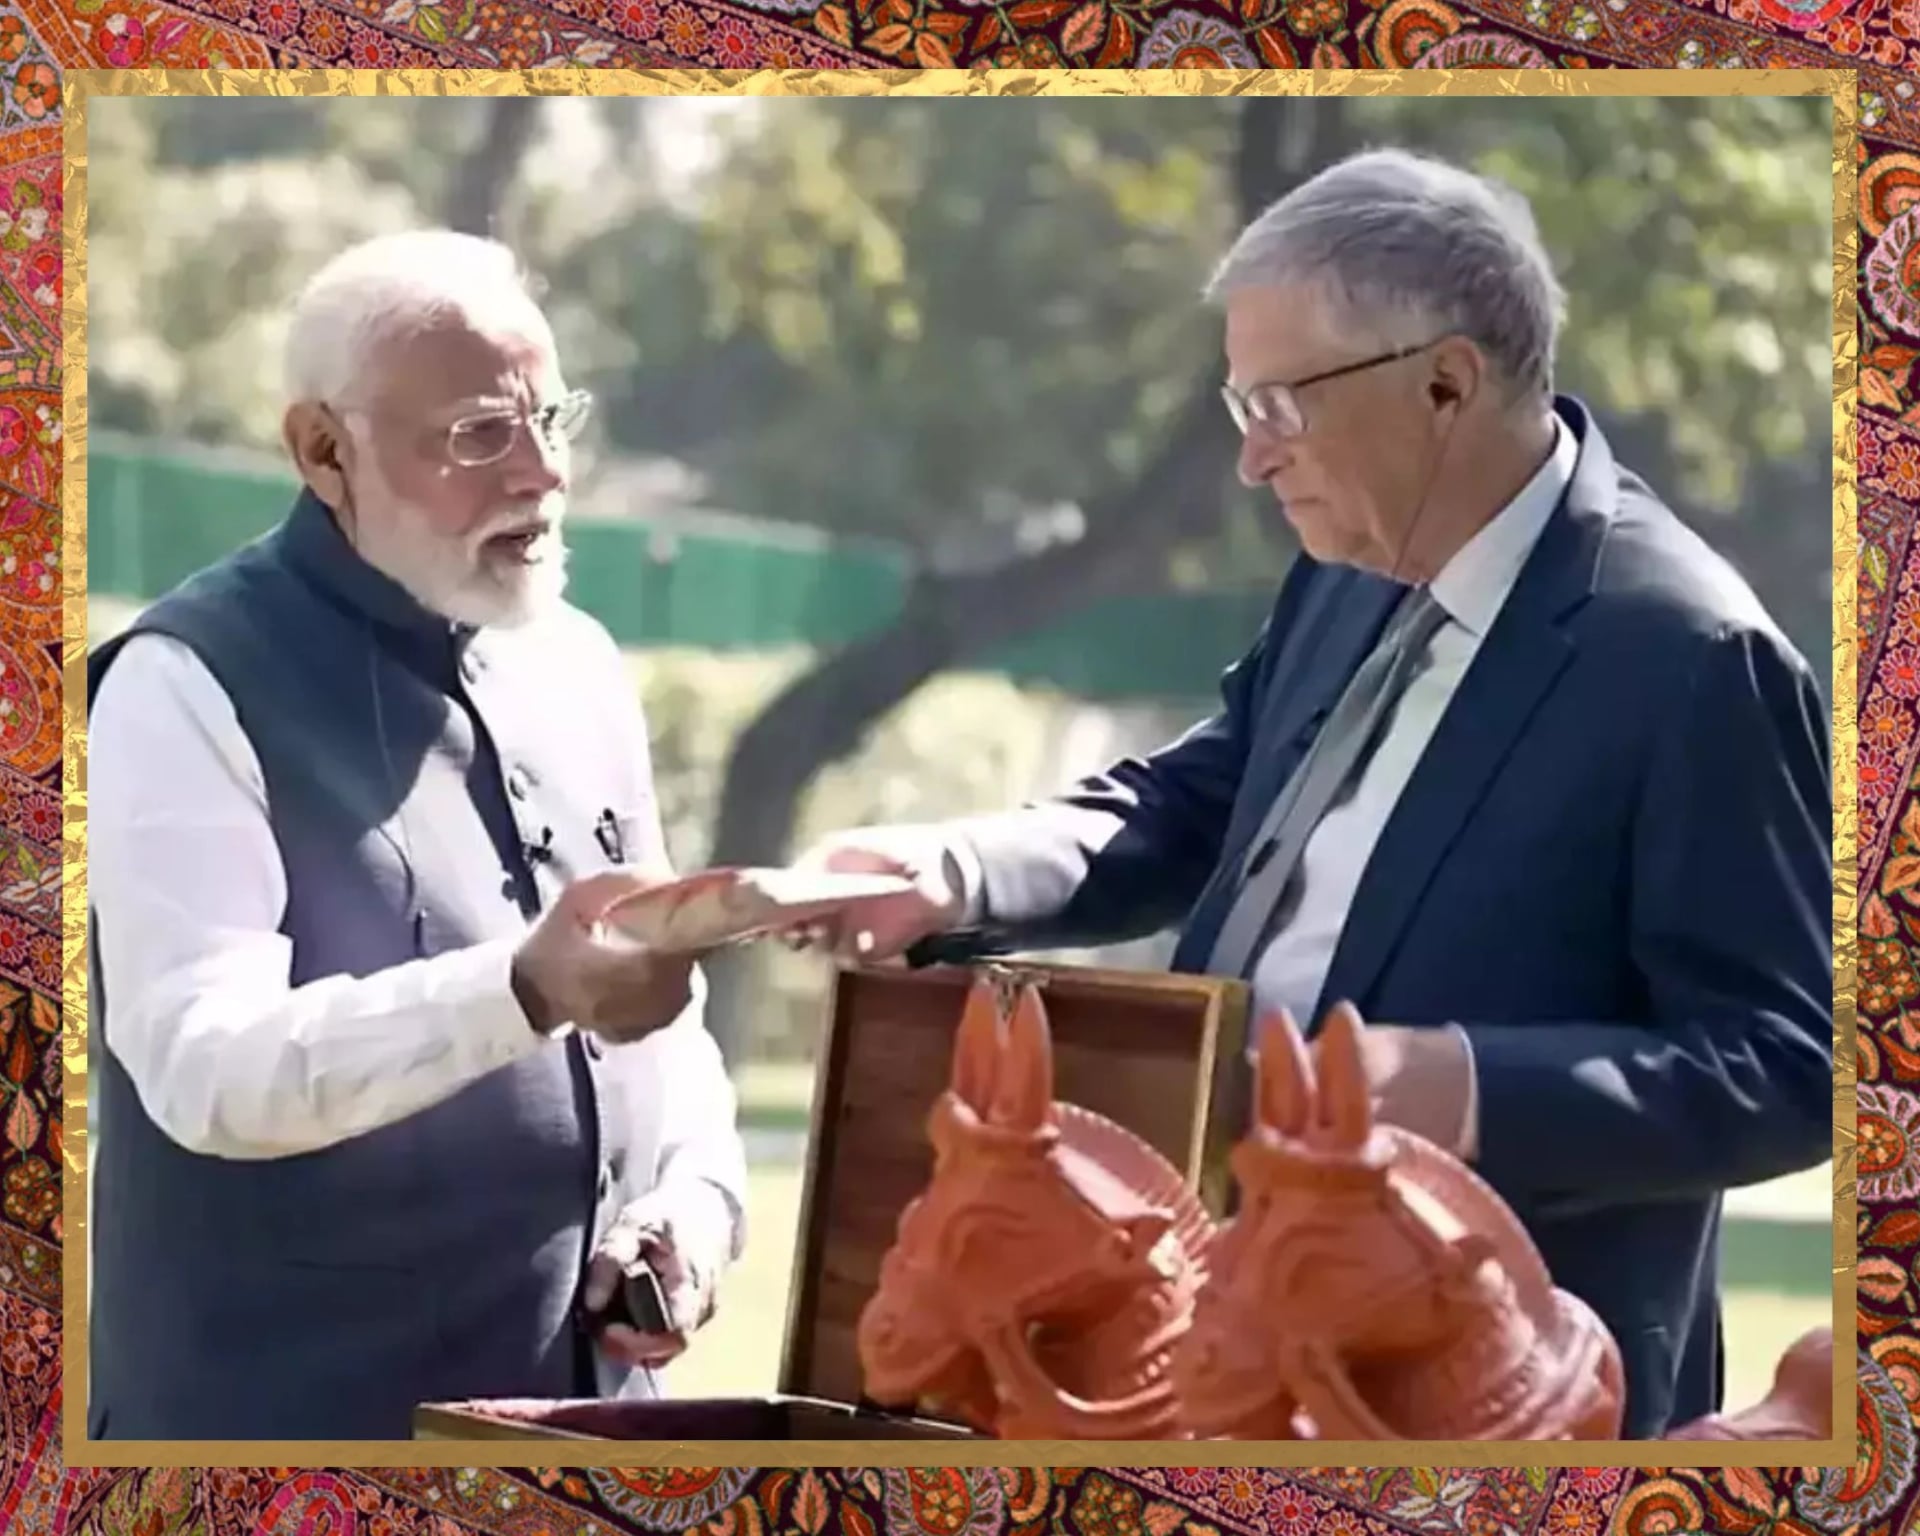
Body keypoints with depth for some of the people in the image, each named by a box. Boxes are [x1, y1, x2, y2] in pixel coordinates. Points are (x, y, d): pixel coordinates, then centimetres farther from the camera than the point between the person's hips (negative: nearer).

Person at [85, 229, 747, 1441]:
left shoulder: (580, 668, 12)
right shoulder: (192, 691, -9)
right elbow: (205, 1066, -21)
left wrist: (695, 1201, -4)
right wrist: (525, 994, -35)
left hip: (584, 1420, 6)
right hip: (290, 1428, -6)